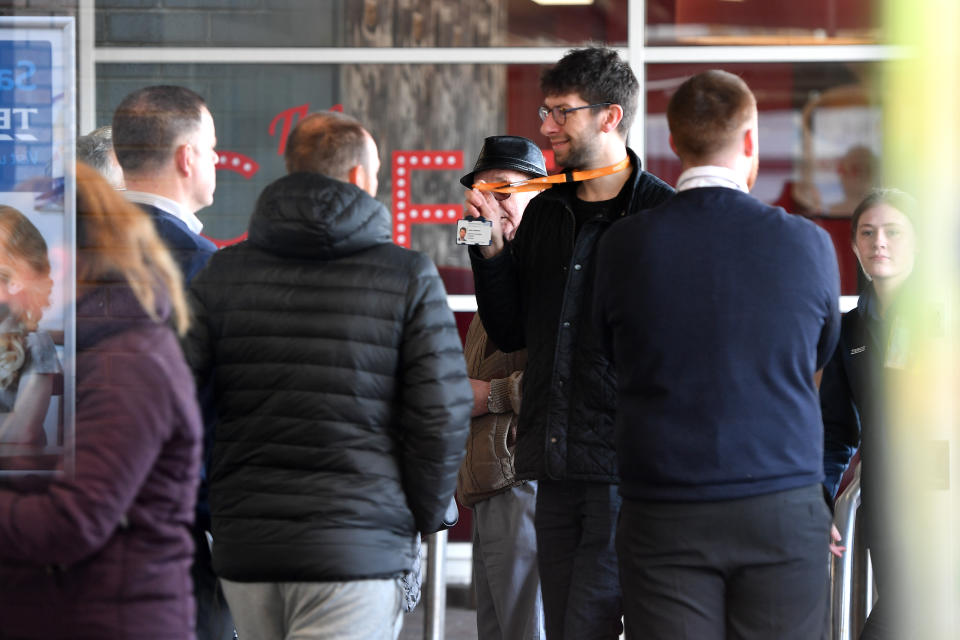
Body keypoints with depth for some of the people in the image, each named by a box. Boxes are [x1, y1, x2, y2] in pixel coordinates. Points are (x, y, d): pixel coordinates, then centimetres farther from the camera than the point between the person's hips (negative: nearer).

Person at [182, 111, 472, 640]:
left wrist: (209, 511, 10)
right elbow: (442, 416, -6)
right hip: (358, 551, -4)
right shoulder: (408, 278, -1)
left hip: (243, 547, 4)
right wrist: (422, 518, 10)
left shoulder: (224, 274, 6)